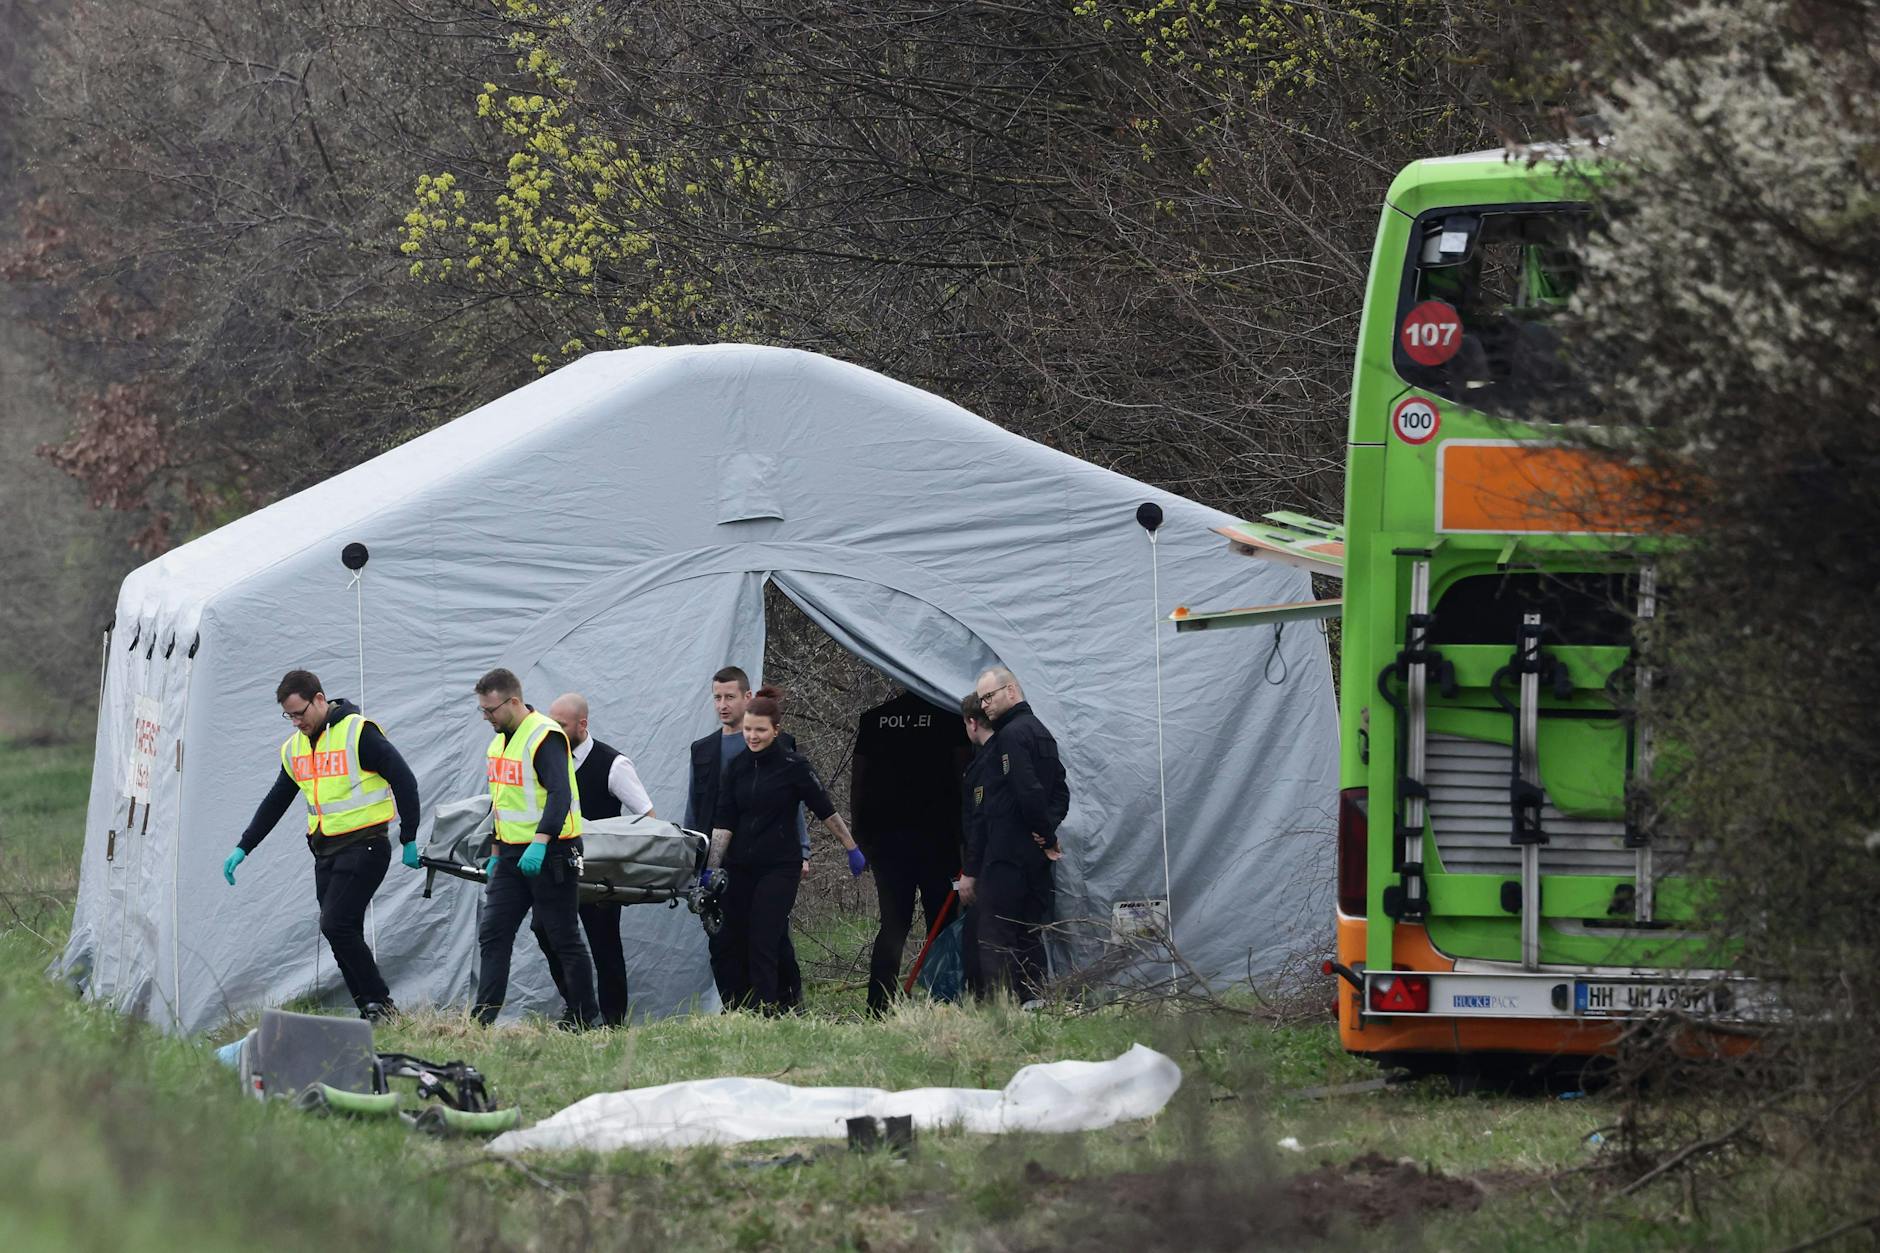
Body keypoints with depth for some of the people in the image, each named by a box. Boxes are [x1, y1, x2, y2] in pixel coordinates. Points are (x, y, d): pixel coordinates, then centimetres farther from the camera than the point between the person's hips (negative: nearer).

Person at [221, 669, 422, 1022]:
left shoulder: (359, 733, -12)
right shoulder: (294, 747, 12)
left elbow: (404, 781, -11)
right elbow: (274, 803, 22)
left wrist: (409, 840, -10)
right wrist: (243, 848, 18)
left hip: (364, 846, -8)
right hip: (325, 851, 8)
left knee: (336, 925, -17)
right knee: (343, 937, 3)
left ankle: (379, 1004, -11)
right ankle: (372, 1013, 6)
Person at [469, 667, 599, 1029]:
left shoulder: (545, 736, -16)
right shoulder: (499, 741, 13)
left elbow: (560, 795, -26)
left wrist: (539, 843, -36)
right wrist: (496, 853, 21)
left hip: (549, 854, -9)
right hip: (512, 855, 9)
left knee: (564, 939, -1)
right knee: (492, 934, 0)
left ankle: (586, 1019, 8)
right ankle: (481, 1019, -3)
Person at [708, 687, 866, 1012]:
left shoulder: (793, 766, -6)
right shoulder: (736, 767, 6)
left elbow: (825, 810, 0)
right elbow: (724, 822, 5)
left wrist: (852, 849, 4)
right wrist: (712, 869, -2)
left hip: (779, 867, -5)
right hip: (740, 869, 5)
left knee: (764, 943, -12)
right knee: (732, 943, 3)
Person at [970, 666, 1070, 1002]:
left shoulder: (1011, 735, -13)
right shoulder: (1040, 732, 18)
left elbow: (1029, 792, -21)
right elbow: (1061, 790, 17)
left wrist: (1047, 835, -11)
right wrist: (1047, 831, 3)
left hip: (1006, 855, -10)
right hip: (1036, 857, 10)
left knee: (995, 935, -9)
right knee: (1030, 933, 12)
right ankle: (1033, 1001, 11)